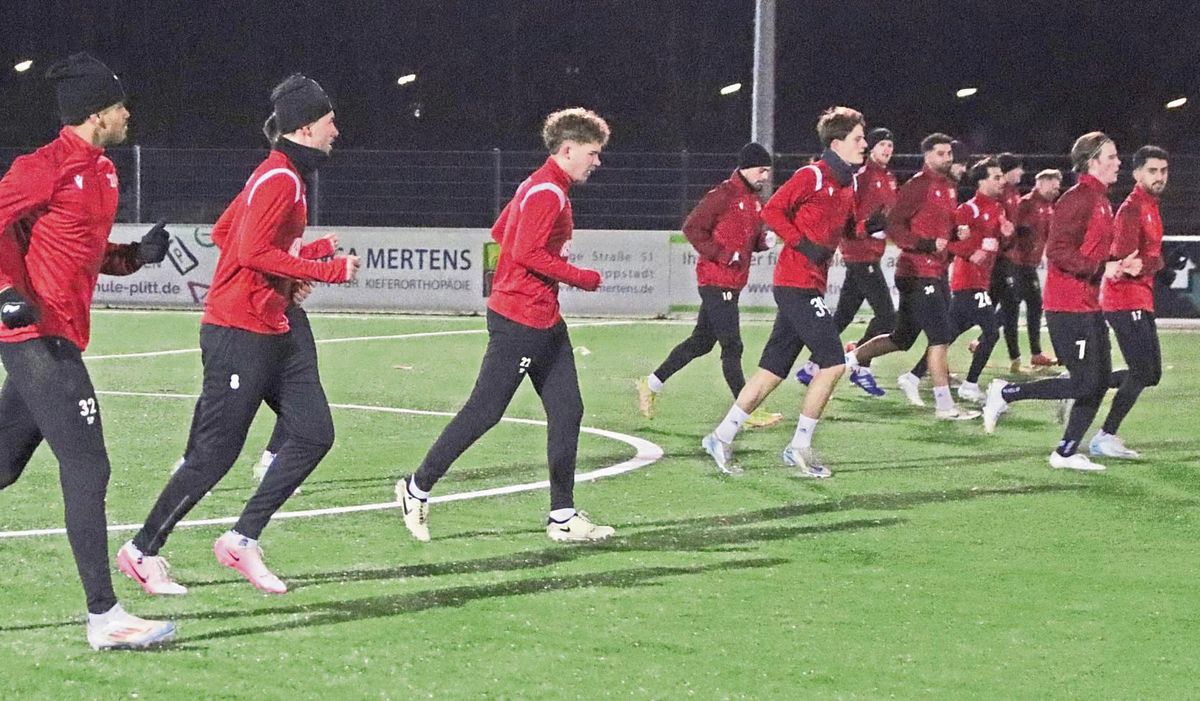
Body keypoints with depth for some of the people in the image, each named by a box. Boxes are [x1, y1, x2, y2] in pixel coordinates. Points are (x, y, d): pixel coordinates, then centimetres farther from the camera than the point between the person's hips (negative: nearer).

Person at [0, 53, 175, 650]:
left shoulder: (100, 172, 17)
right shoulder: (50, 165, -12)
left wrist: (136, 255, 8)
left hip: (51, 341, 10)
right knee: (86, 468, -11)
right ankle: (104, 617, -11)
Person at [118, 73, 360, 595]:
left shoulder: (281, 176, 15)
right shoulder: (281, 180, -15)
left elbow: (222, 233, 21)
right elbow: (251, 252, -24)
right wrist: (327, 270, -19)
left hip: (273, 334, 10)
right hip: (240, 335, -10)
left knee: (314, 434, 3)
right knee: (214, 453, -4)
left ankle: (242, 540, 8)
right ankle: (143, 552, 9)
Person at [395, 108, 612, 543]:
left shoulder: (541, 187, 15)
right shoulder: (548, 193, -16)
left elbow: (499, 233, 24)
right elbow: (528, 253, -24)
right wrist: (583, 278, -15)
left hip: (544, 323, 10)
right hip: (521, 322, -10)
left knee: (567, 410, 6)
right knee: (485, 411, -4)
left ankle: (563, 517, 9)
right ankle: (418, 489, 9)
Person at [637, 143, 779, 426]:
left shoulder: (755, 200, 14)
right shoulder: (723, 195, -13)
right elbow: (692, 227, -15)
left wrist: (764, 240, -1)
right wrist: (722, 255, -20)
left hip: (733, 283, 10)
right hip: (716, 282, -10)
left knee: (701, 341, 16)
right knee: (732, 346, -7)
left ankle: (651, 384, 28)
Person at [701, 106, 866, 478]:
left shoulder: (848, 184, 15)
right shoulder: (813, 176, -11)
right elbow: (772, 210, -13)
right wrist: (803, 243, -18)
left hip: (811, 286, 9)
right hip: (797, 283, -9)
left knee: (773, 370, 9)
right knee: (833, 362, -11)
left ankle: (721, 438, 13)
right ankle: (800, 447, -3)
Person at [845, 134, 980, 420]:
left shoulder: (949, 186, 15)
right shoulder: (918, 185, -13)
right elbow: (893, 227, -16)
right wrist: (926, 244, -24)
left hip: (936, 272, 9)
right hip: (917, 274, -9)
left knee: (901, 338, 15)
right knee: (940, 337, -10)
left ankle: (849, 360, 31)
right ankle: (945, 406, -6)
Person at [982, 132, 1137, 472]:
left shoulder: (1101, 201, 16)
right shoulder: (1077, 199, -15)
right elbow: (1058, 252, -21)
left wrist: (1120, 265, 6)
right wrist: (1102, 269, -22)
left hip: (1089, 306, 10)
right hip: (1069, 307, -10)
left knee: (1100, 380, 8)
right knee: (1085, 382, -10)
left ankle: (1066, 453, 13)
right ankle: (1006, 392, 3)